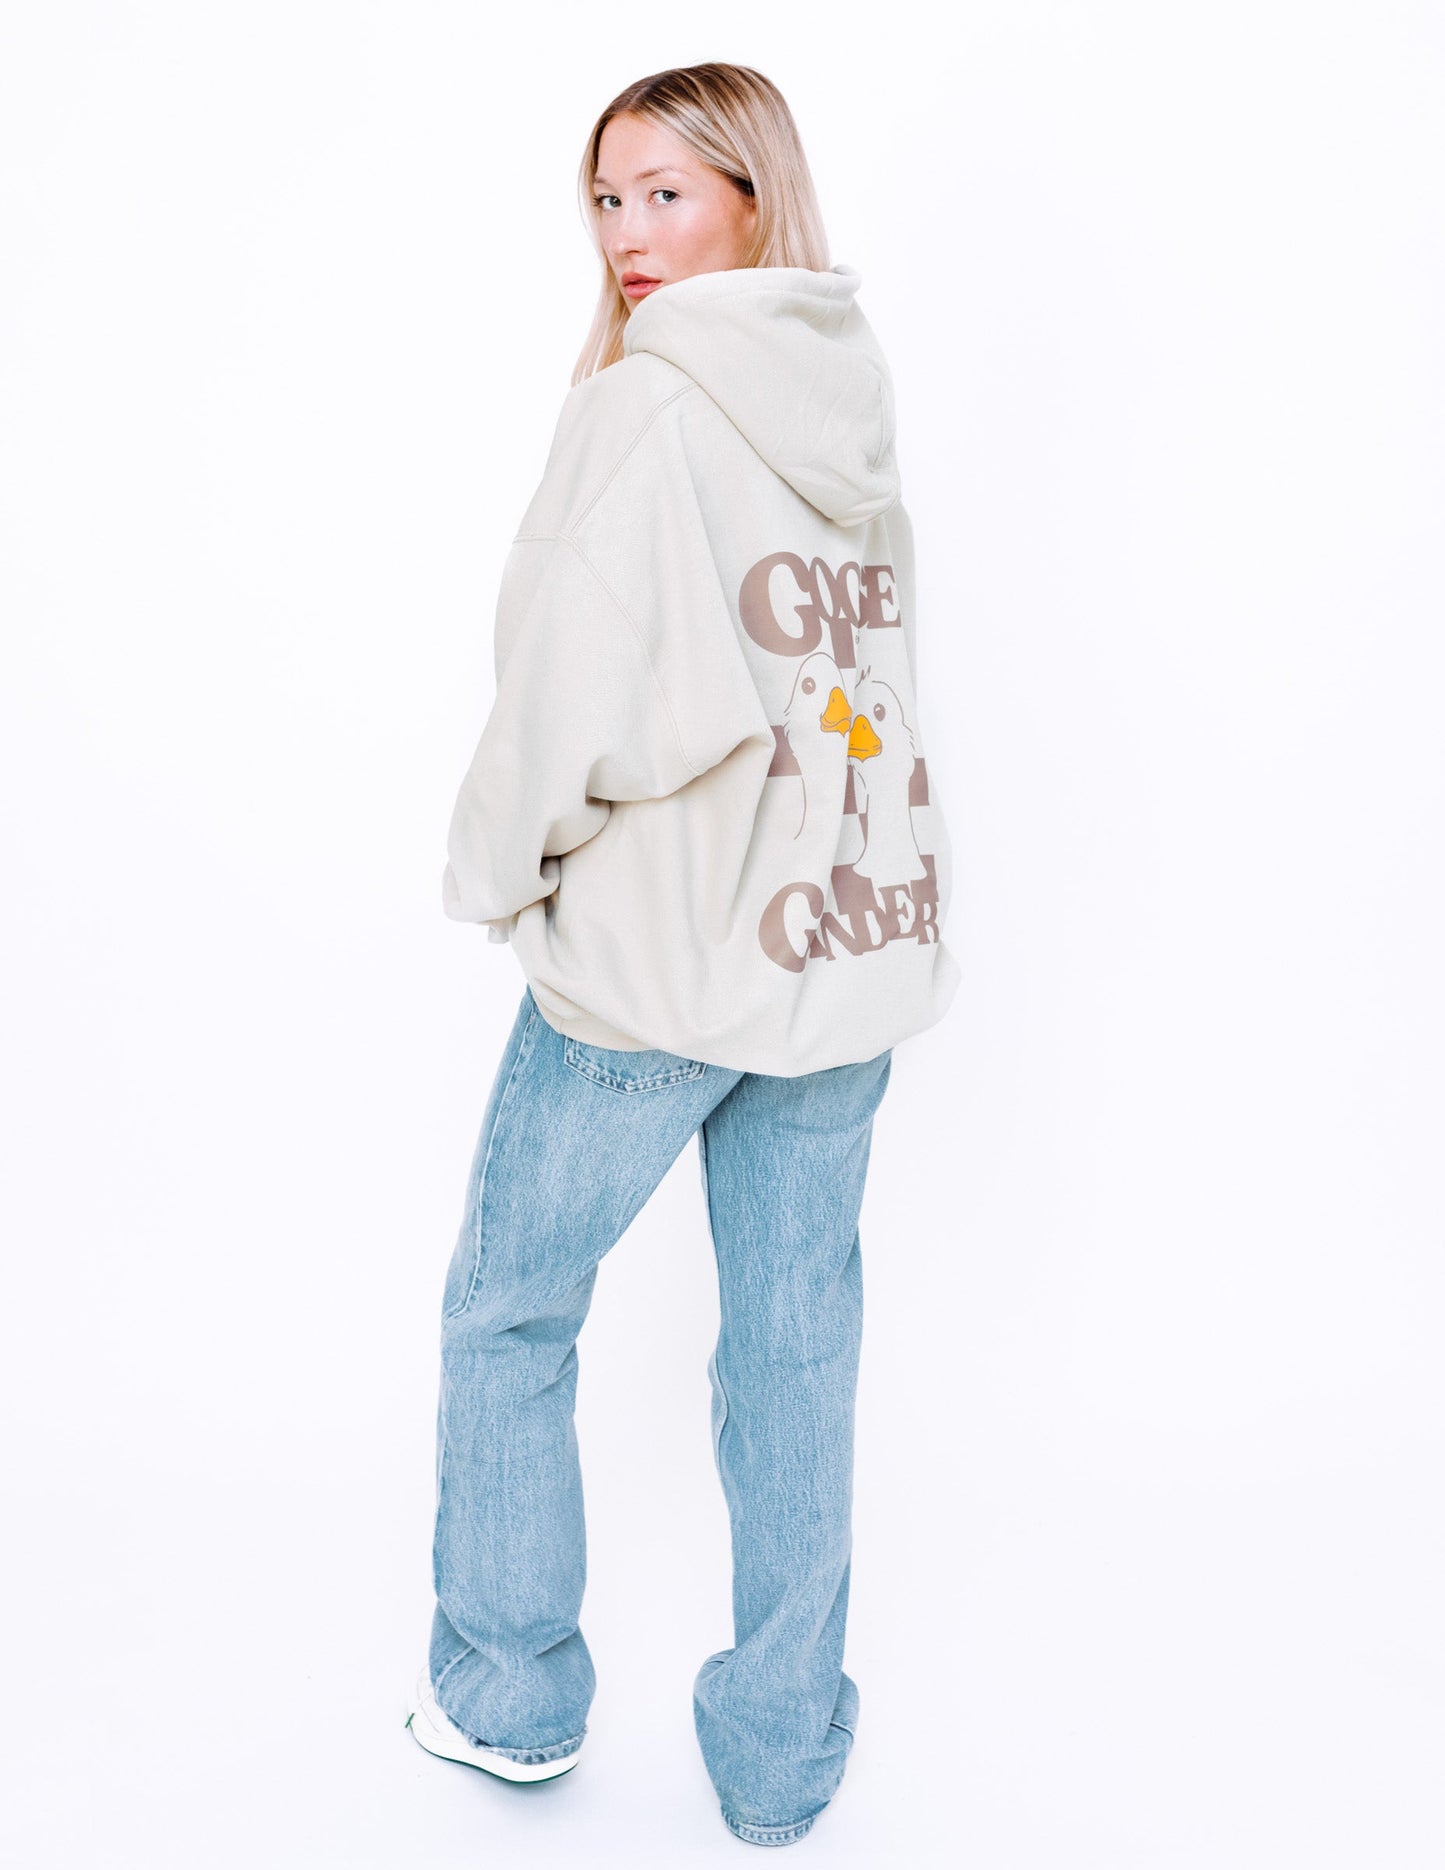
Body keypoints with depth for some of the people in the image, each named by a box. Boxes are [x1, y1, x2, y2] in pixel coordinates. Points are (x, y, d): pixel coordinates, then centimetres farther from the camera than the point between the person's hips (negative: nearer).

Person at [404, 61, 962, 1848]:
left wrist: (493, 864, -6)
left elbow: (592, 696, -22)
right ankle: (784, 1754, 25)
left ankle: (507, 1694, 30)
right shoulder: (856, 410, 9)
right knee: (796, 1337, 12)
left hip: (655, 956, -6)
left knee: (508, 1311, 14)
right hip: (853, 934, 7)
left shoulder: (644, 408, -14)